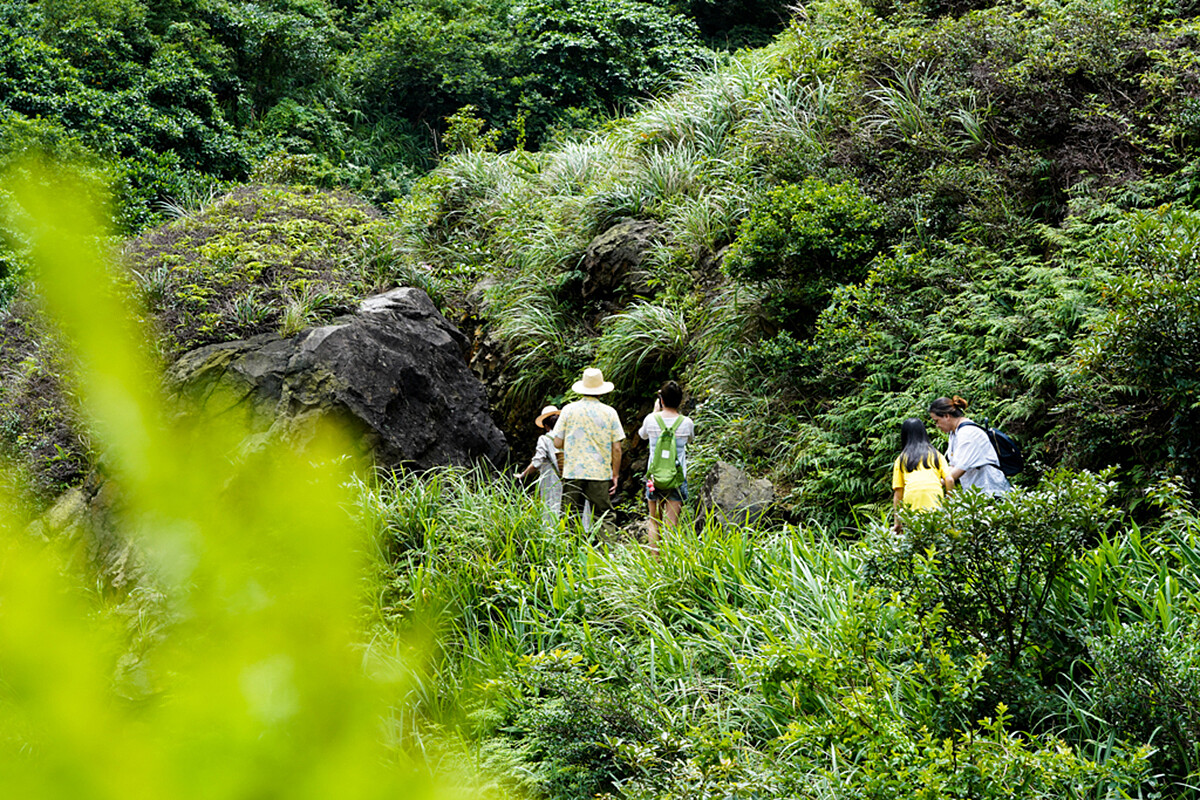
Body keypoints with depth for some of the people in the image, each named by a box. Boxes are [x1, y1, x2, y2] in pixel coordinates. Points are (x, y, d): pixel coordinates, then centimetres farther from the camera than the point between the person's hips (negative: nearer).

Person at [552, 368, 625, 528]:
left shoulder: (569, 409, 1)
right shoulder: (610, 413, 0)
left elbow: (557, 443, 3)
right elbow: (616, 449, 0)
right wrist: (615, 475, 9)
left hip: (572, 473, 0)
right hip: (601, 473, 0)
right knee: (603, 517, 2)